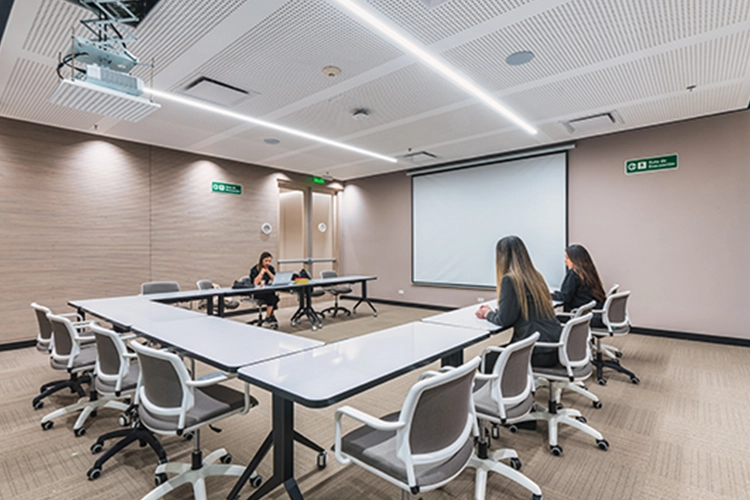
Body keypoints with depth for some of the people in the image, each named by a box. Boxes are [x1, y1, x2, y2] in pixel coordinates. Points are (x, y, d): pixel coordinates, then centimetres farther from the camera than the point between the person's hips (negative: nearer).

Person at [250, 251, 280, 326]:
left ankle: (268, 317, -17)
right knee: (272, 296, -32)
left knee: (274, 295, -29)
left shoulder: (271, 268, 9)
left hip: (269, 291, 5)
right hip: (257, 293, -5)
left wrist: (268, 271, -7)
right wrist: (262, 272, -14)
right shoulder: (255, 269, -5)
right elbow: (255, 283, -15)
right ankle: (271, 316, -18)